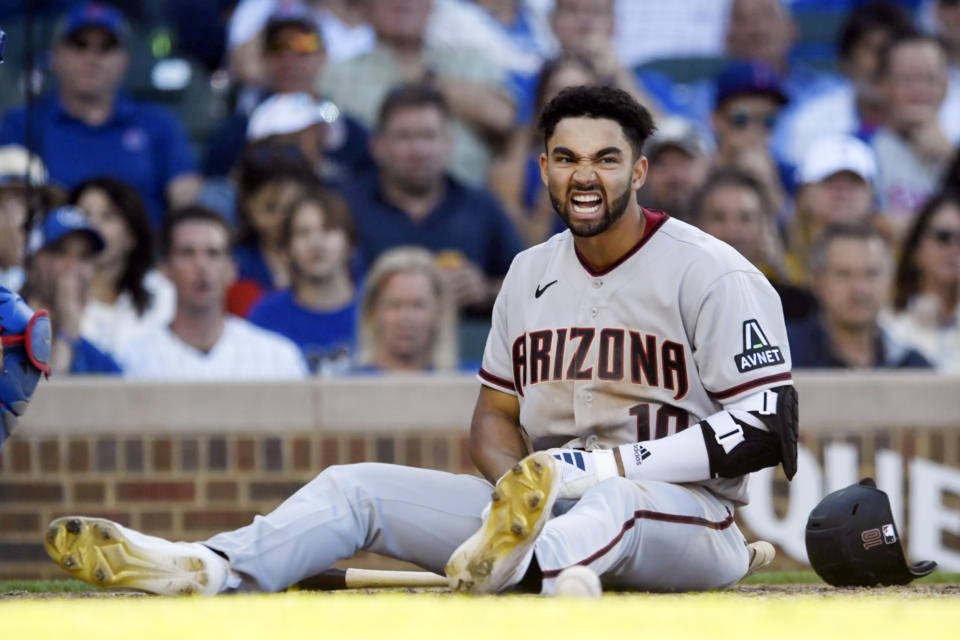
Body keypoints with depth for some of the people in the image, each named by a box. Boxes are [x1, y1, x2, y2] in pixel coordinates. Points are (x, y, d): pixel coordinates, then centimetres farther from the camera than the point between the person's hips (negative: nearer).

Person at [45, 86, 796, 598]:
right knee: (357, 488, -9)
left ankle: (524, 563, -79)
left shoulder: (711, 273, -6)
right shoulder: (531, 273, 16)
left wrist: (602, 464, -18)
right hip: (549, 502, 7)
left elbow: (769, 427, -13)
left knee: (614, 503, -43)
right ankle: (206, 569, -36)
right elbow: (496, 411, 18)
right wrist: (519, 480, -8)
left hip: (686, 517, -7)